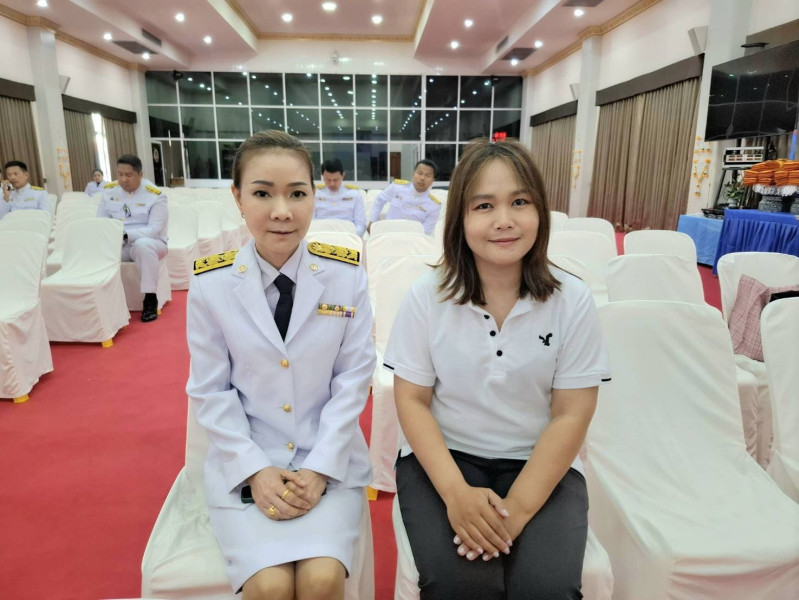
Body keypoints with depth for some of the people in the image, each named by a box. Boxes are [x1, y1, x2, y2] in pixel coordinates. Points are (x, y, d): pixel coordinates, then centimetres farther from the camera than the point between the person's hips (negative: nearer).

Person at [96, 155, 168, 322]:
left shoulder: (155, 195, -12)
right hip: (117, 244, 4)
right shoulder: (109, 190, 3)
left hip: (150, 243, -4)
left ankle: (150, 298, -27)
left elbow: (154, 230, -18)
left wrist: (125, 235, -32)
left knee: (142, 245, -38)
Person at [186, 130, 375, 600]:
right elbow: (212, 391, -2)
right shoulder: (211, 284, -7)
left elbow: (353, 379, -5)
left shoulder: (347, 275, -7)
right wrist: (255, 470, -11)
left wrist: (318, 469, -11)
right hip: (245, 463, 0)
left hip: (330, 461, 0)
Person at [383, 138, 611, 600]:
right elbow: (412, 399, -5)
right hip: (443, 456, 0)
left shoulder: (572, 300, -9)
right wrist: (455, 491, -18)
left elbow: (571, 414, -6)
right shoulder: (428, 295, -9)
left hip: (540, 463, 1)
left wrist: (518, 507, -16)